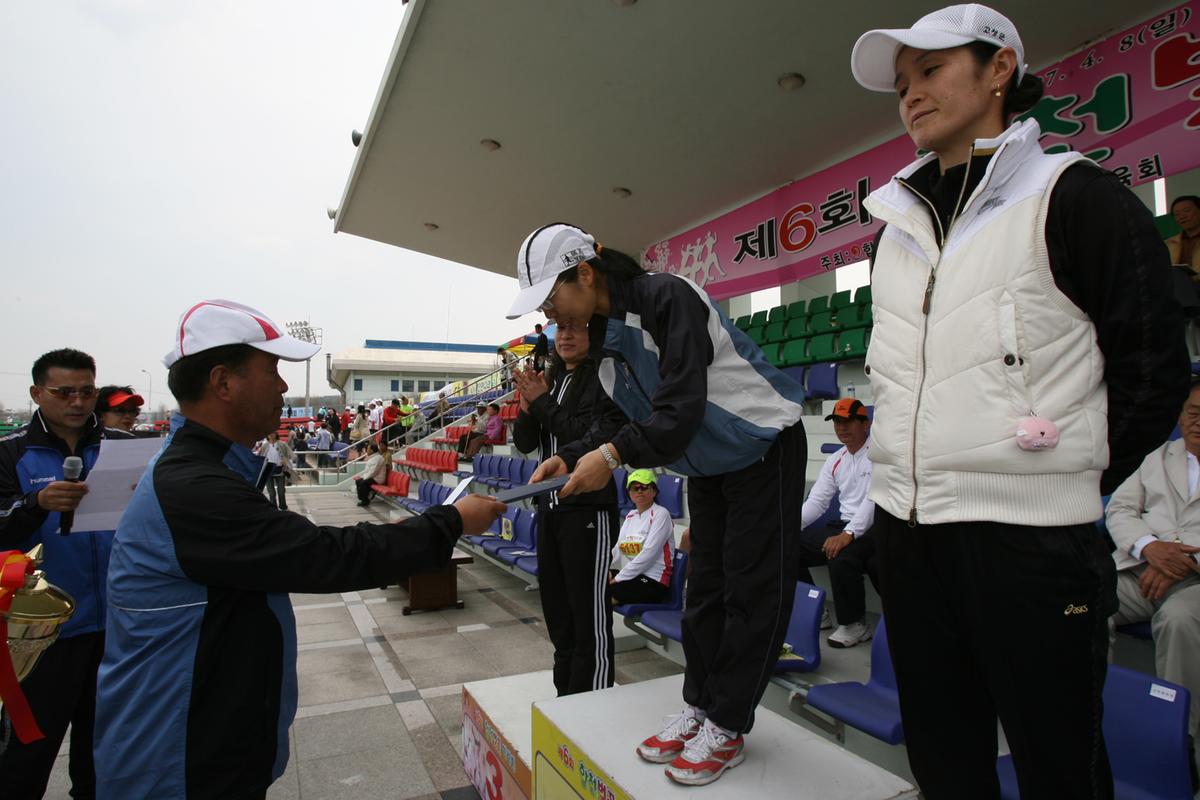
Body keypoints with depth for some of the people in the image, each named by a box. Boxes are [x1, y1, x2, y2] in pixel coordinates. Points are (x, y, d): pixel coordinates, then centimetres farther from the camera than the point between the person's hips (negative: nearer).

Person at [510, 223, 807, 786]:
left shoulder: (667, 298, -27)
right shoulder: (602, 336, -1)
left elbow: (683, 407, -33)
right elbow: (628, 423, 0)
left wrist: (613, 456, -39)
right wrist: (573, 460, -14)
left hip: (764, 449, -8)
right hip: (709, 465, 8)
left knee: (753, 589, -1)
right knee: (705, 587, 12)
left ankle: (726, 729, 10)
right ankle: (699, 708, 24)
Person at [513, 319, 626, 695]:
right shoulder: (550, 380, 11)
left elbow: (601, 437, -19)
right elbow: (525, 443, 10)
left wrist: (543, 402, -14)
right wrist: (527, 404, -9)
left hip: (589, 508, -7)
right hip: (550, 505, 8)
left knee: (588, 609, -1)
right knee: (555, 604, 17)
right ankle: (565, 694, 33)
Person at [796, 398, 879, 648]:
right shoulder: (835, 460, 12)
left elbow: (873, 499, -22)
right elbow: (817, 500, 10)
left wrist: (848, 534, -32)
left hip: (872, 530, -8)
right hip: (844, 527, 8)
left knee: (841, 557, -35)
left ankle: (855, 624, -10)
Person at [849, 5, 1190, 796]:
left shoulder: (1075, 197, -4)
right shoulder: (901, 223, 14)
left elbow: (1154, 372, -5)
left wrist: (1072, 483, -3)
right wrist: (910, 470, 13)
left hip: (1028, 536, -5)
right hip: (905, 530, 6)